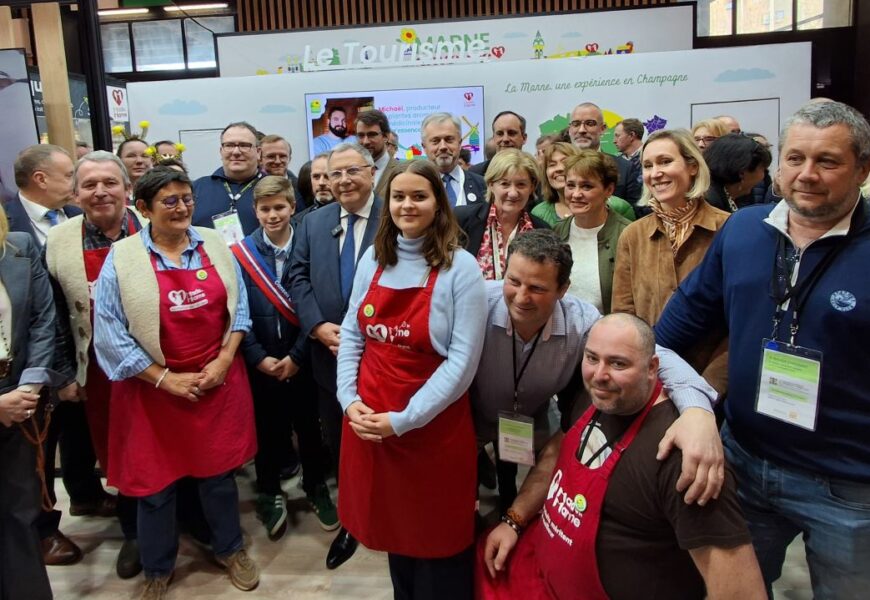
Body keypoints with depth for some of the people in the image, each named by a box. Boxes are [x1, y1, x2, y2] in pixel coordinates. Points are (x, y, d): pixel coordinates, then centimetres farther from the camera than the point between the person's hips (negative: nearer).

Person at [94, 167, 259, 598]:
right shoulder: (122, 258, -10)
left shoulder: (215, 245, 0)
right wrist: (165, 378, -12)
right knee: (156, 481, 11)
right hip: (153, 389, -2)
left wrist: (224, 359, -7)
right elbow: (110, 335, -10)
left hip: (218, 379, 2)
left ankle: (229, 549, 39)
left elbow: (238, 307, 5)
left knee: (220, 471, 15)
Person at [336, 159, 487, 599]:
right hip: (367, 421, 5)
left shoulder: (460, 267, -12)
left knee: (437, 538, 14)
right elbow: (351, 334, 7)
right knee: (392, 526, 23)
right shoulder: (373, 258, 3)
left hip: (433, 426, -4)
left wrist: (403, 419, -18)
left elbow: (463, 359, -16)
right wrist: (349, 399, -7)